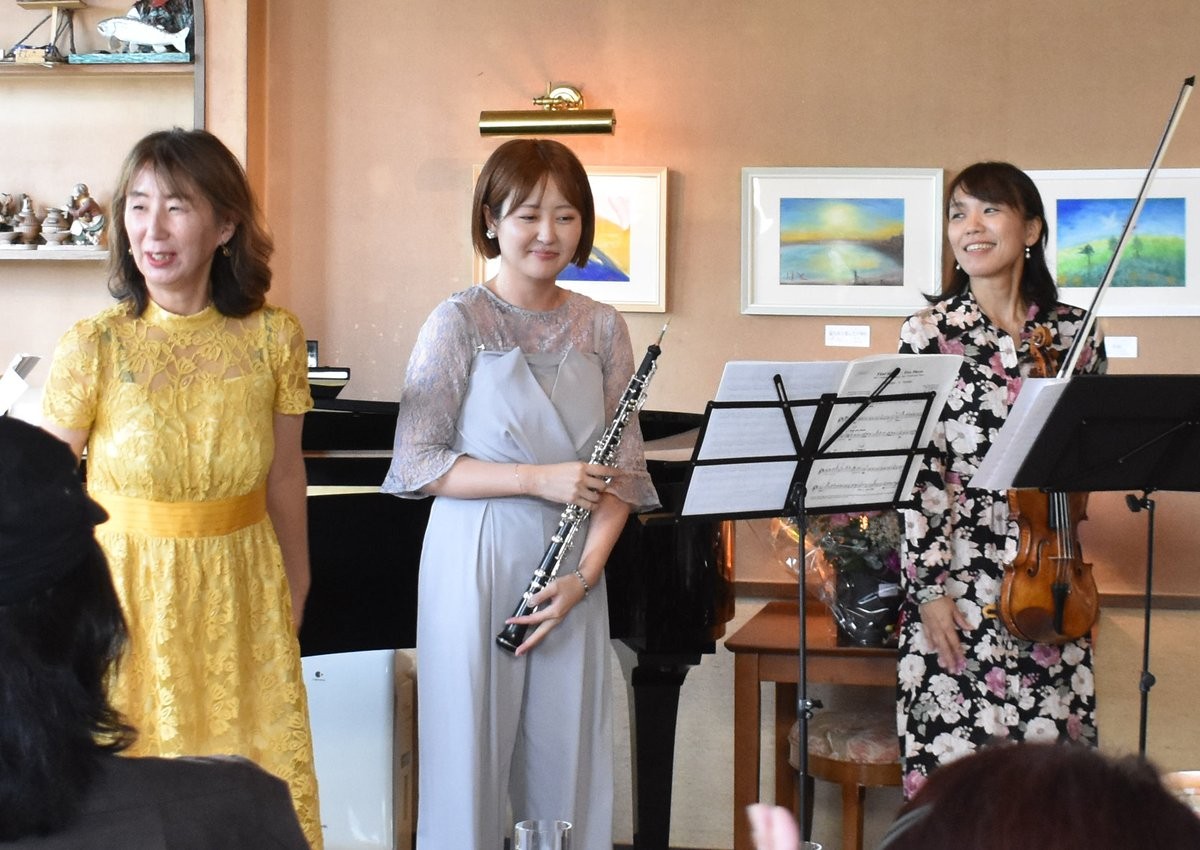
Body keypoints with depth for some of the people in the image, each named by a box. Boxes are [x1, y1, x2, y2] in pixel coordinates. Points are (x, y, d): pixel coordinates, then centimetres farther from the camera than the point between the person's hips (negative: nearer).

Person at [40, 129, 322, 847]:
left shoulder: (274, 337, -6)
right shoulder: (93, 347, -12)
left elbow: (285, 477, 6)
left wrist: (296, 590, 14)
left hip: (240, 591, 2)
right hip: (129, 589, -2)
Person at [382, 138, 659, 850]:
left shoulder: (603, 328, 6)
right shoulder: (459, 322, -5)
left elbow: (623, 469, 6)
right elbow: (415, 464, -9)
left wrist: (584, 574, -7)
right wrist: (539, 478, -17)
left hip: (572, 568, 3)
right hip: (477, 564, -3)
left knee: (568, 765, 8)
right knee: (472, 756, 4)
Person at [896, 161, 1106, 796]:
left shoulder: (1074, 332, 7)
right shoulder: (929, 332, -2)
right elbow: (918, 469, -6)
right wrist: (929, 589, -10)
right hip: (960, 577, -3)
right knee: (958, 762, -1)